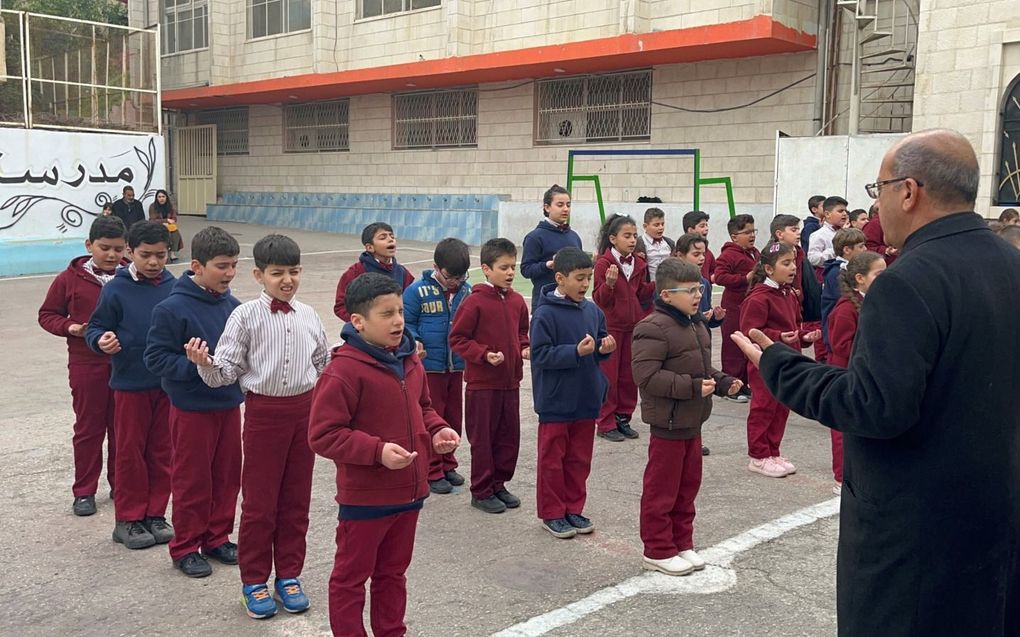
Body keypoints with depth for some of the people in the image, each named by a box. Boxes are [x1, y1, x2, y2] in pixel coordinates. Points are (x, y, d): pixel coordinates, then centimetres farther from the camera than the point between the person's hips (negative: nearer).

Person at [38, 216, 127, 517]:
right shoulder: (70, 279, -3)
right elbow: (47, 314, 6)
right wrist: (69, 328, -12)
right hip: (87, 366, -1)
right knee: (89, 427, 8)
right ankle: (84, 491, 19)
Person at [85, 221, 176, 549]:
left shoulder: (174, 287, -2)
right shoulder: (116, 289, -9)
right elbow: (95, 328, -5)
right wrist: (101, 340, -25)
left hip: (168, 383, 3)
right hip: (130, 384, -3)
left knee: (162, 451, 11)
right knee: (130, 452, 8)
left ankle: (155, 514, 25)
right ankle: (128, 519, 20)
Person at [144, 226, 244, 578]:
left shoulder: (232, 306, 0)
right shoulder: (173, 308, -16)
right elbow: (156, 357, -15)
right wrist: (195, 365, -25)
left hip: (229, 404, 6)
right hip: (192, 407, -5)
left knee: (228, 475, 14)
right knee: (192, 480, 7)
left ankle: (218, 538, 31)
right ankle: (186, 547, 23)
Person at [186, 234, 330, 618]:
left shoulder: (308, 316, 4)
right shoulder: (245, 316, -8)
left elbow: (324, 364, 15)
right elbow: (227, 371, -11)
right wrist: (205, 364, -28)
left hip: (304, 409, 4)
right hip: (264, 411, -3)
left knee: (296, 498, 12)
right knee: (259, 501, 5)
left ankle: (289, 575, 26)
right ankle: (254, 581, 20)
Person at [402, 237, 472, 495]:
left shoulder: (467, 290, 1)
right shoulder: (418, 290, -9)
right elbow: (406, 322, -3)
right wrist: (414, 342, -19)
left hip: (457, 366, 4)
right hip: (429, 365, -4)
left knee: (453, 417, 14)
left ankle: (447, 464, 31)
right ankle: (432, 471, 16)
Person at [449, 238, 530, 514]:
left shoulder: (517, 301, 5)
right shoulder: (475, 302, -13)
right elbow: (457, 339, -11)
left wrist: (525, 348, 0)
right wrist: (485, 354, -20)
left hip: (510, 381, 6)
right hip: (482, 383, -6)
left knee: (509, 436, 13)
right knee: (483, 438, 5)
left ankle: (499, 484, 29)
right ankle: (481, 491, 18)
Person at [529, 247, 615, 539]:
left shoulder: (593, 310, 3)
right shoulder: (545, 314, -15)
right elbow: (541, 354, -18)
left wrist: (605, 348, -8)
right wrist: (576, 352, -26)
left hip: (586, 399, 6)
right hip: (556, 402, -6)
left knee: (580, 459, 15)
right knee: (552, 460, 8)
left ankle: (574, 509, 29)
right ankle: (552, 514, 21)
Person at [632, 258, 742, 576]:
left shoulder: (696, 324, 11)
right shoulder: (653, 328, -20)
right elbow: (646, 376, -26)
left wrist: (722, 382, 5)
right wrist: (691, 387, -27)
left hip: (693, 420, 9)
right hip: (668, 422, -9)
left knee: (688, 484, 17)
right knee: (662, 489, 2)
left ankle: (682, 543, 30)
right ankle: (657, 551, 14)